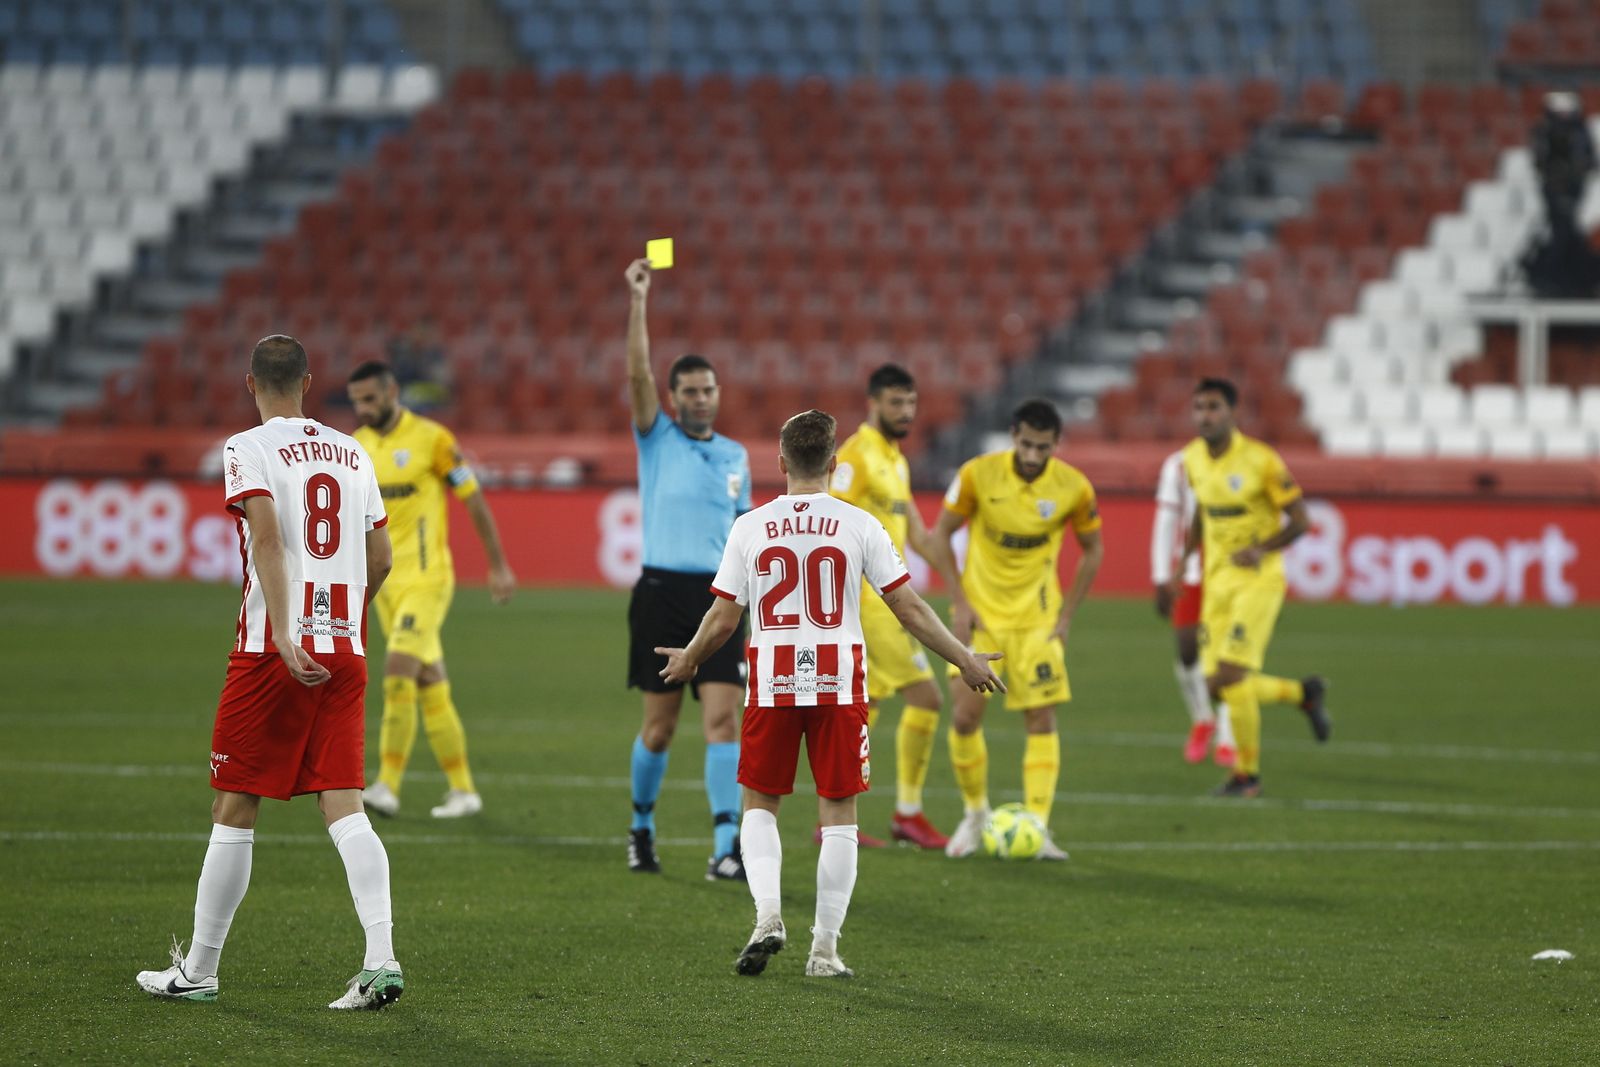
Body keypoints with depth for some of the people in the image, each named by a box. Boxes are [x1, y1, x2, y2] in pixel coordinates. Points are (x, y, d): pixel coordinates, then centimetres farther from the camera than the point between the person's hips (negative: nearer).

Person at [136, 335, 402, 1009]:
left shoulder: (250, 450, -4)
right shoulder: (351, 453, 13)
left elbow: (268, 536, -19)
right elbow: (380, 560, 16)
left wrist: (285, 637, -27)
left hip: (273, 651, -5)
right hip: (344, 652, 5)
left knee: (235, 810, 4)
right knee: (343, 807, 1)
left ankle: (198, 971, 12)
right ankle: (380, 959, -14)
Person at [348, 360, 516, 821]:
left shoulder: (431, 439, -8)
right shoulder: (355, 446, 9)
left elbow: (474, 501, -3)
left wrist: (499, 566, -1)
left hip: (426, 578, -6)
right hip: (385, 582, 6)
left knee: (398, 672, -19)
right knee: (430, 687, 9)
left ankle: (388, 787, -18)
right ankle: (463, 789, 15)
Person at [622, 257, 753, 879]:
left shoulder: (735, 456, 14)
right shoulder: (657, 439, 4)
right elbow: (638, 374, -9)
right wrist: (637, 302, -17)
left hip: (719, 596, 2)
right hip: (662, 590, -2)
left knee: (723, 719, -10)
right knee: (659, 726, 3)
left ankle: (725, 849, -14)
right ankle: (642, 827, 25)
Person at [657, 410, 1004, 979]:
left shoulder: (751, 527, -1)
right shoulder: (859, 525, -2)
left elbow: (723, 618, 2)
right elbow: (909, 607, -1)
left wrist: (687, 659, 21)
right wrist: (964, 660, 10)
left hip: (771, 679, 1)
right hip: (840, 681, -1)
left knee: (759, 804, 15)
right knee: (838, 813, 6)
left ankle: (768, 912, -7)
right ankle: (824, 948, 5)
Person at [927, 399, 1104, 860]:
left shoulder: (1074, 488, -11)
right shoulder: (978, 474, -14)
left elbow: (1092, 550, 4)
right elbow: (941, 535, -3)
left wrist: (1066, 615, -2)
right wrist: (958, 603, -9)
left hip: (1036, 617, 0)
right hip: (980, 611, 0)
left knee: (1042, 719, -7)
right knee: (966, 715, -6)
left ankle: (1037, 828, -6)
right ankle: (975, 814, 16)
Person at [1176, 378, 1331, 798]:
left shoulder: (1259, 460, -15)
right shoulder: (1193, 459, 4)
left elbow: (1300, 520, -10)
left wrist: (1260, 550, -23)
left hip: (1257, 579, -6)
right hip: (1217, 580, 6)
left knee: (1230, 676, -15)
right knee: (1219, 685, 2)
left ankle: (1247, 774, 2)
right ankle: (1304, 693, 28)